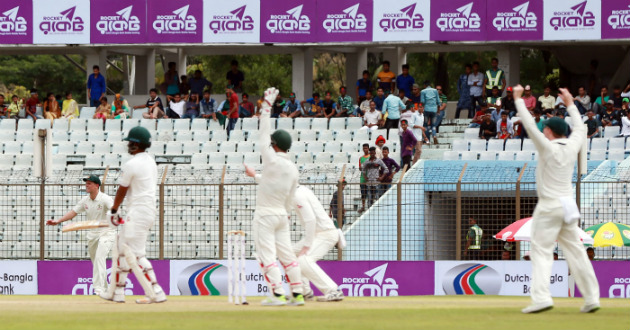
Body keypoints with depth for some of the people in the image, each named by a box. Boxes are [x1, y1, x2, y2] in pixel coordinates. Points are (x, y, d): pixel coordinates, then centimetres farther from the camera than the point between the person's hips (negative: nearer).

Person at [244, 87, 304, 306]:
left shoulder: (272, 160, -13)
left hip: (265, 214, -7)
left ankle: (277, 294, -13)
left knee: (267, 255, -6)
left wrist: (267, 105, -1)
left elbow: (263, 134, -7)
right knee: (287, 254, 10)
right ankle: (297, 294, 7)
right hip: (282, 215, 7)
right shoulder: (293, 169, 7)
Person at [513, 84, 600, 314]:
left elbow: (529, 125, -12)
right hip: (568, 205, 6)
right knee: (575, 250, 9)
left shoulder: (548, 148, -10)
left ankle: (541, 297, -24)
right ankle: (591, 297, 6)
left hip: (549, 206, -6)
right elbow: (579, 129, 24)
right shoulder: (572, 147, 5)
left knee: (541, 251, -9)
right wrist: (570, 104, 35)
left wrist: (518, 99, -3)